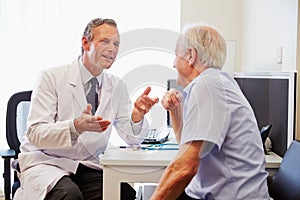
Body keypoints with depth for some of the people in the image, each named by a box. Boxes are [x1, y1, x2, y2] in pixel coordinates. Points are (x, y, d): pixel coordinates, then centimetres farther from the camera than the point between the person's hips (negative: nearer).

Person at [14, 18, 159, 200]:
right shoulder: (52, 77, -8)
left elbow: (132, 138, 2)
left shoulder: (117, 87, 6)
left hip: (89, 166, 4)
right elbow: (35, 133, -16)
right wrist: (76, 126, -34)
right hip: (45, 162, -4)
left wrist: (137, 115, -21)